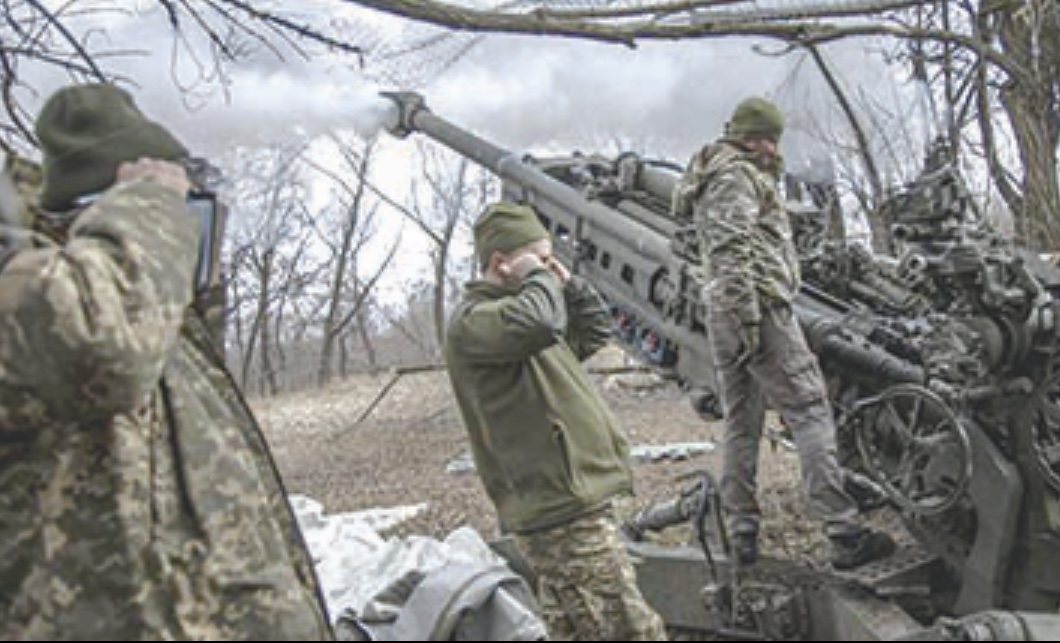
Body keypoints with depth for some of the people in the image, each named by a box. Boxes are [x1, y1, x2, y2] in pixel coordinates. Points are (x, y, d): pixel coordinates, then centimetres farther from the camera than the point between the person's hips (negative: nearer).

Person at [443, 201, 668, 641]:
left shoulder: (515, 307, 21)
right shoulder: (471, 321, -11)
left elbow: (594, 331, 29)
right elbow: (540, 323, -31)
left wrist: (567, 285, 14)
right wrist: (539, 278, -11)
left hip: (567, 505, 10)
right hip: (561, 511, -10)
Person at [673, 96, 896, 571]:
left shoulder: (712, 181, 25)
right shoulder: (737, 176, -8)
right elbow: (732, 251, -19)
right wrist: (748, 317, -23)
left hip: (721, 316, 11)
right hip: (758, 305, -11)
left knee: (741, 424, 11)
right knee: (810, 412, -10)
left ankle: (742, 534, 12)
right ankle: (844, 534, -12)